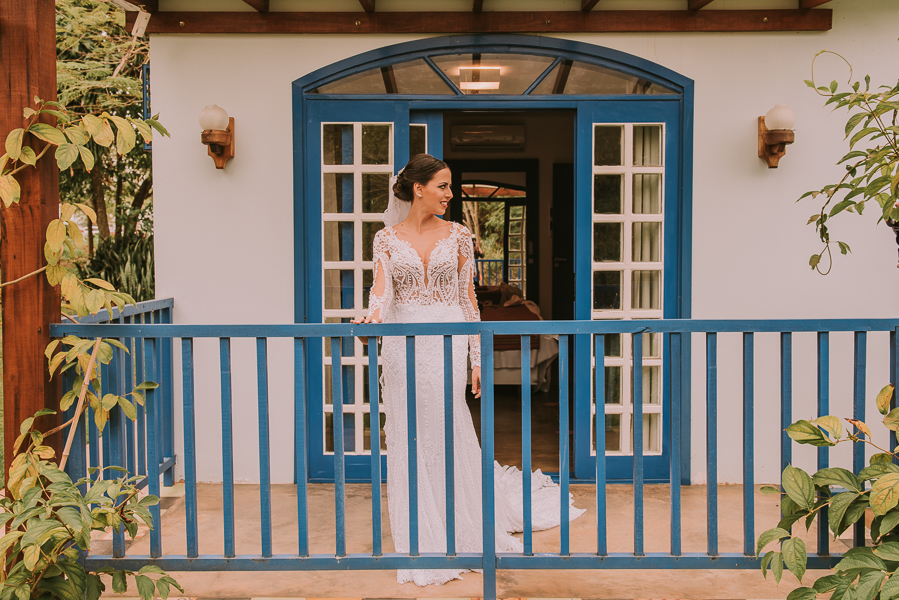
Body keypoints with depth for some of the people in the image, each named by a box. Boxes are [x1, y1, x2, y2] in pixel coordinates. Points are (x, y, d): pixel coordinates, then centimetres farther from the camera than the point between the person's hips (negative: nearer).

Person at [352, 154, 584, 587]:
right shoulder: (387, 238, 4)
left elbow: (468, 296, 7)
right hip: (402, 343, 0)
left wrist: (477, 357, 4)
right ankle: (422, 540, 17)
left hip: (447, 341, 0)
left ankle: (466, 533, 18)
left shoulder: (457, 235, 6)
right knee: (407, 438, 4)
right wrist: (373, 316, -32)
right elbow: (381, 287, -9)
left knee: (446, 434, 0)